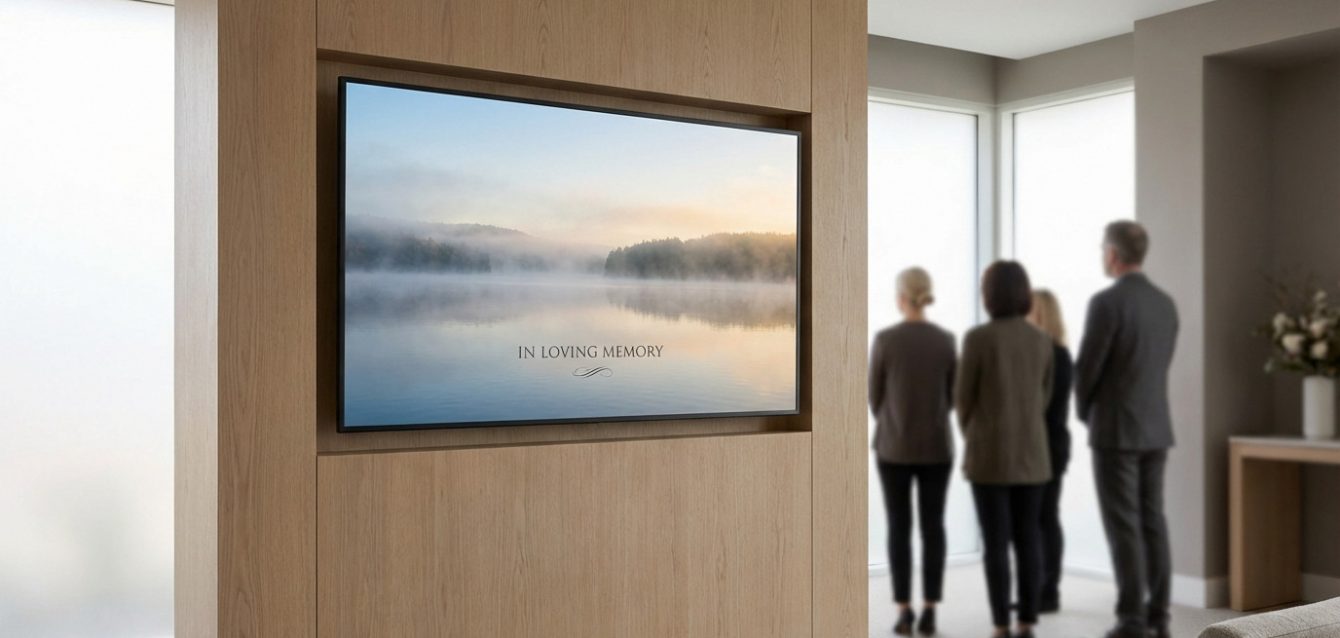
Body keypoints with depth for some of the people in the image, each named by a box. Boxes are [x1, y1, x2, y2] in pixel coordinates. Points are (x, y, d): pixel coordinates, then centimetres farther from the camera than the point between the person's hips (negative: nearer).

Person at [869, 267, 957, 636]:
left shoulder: (885, 339, -9)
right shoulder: (945, 340, -3)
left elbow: (874, 396, -1)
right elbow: (953, 395, 5)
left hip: (894, 446, -2)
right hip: (937, 446, 2)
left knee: (898, 528, 5)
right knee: (933, 527, 7)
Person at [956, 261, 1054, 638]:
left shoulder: (978, 338, -13)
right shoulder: (1041, 341, 3)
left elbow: (964, 398, -6)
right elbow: (1042, 398, 11)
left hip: (991, 453, -4)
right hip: (1031, 452, 4)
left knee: (995, 542, 0)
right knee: (1027, 539, 9)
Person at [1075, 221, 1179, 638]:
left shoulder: (1106, 302, -16)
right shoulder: (1165, 304, 10)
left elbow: (1086, 368, -13)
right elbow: (1159, 367, 16)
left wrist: (1086, 413, 6)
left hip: (1116, 430, -7)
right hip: (1156, 428, 8)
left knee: (1124, 527, -4)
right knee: (1152, 523, 10)